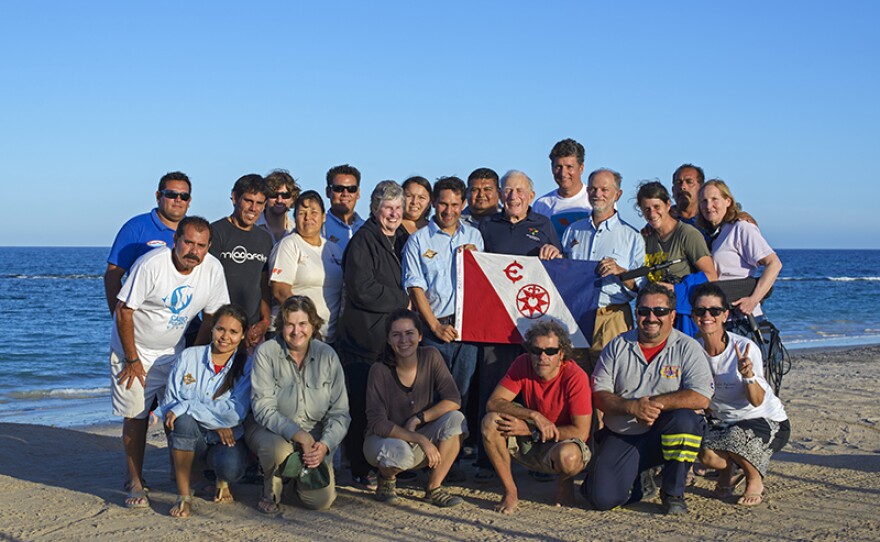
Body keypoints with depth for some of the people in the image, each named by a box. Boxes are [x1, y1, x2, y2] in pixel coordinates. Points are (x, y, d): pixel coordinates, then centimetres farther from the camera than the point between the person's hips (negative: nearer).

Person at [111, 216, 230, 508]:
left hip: (173, 352, 4)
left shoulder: (213, 268, -11)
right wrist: (132, 360, -16)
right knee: (136, 416, -4)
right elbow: (124, 311, -20)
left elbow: (211, 316, 2)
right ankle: (135, 484, 7)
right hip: (135, 349, -4)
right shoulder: (151, 264, -25)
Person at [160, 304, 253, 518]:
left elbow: (236, 413, -19)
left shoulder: (246, 366, -5)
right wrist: (215, 420, -15)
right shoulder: (189, 357, -1)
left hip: (228, 439, -1)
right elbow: (168, 404, -4)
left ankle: (222, 480, 8)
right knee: (183, 420, -33)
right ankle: (184, 495, -20)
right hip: (189, 435, 1)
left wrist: (186, 407, -23)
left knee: (231, 469, -34)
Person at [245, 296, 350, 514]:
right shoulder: (266, 353, -12)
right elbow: (263, 408, -19)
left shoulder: (327, 356, -4)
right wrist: (299, 435, -30)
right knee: (278, 449, -39)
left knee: (321, 500, -13)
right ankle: (270, 493, -5)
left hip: (314, 434, 3)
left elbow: (340, 412, -4)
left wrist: (325, 445, -22)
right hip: (270, 430, -3)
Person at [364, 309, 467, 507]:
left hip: (421, 445, 3)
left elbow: (453, 400, -12)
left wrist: (418, 419, -23)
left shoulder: (430, 357, -10)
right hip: (384, 440, -3)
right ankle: (386, 478, 0)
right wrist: (420, 439, -30)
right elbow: (377, 423, -21)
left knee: (455, 419, -23)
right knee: (400, 452, -38)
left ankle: (434, 487, -10)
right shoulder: (380, 371, -18)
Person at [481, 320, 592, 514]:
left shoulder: (575, 376, -21)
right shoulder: (523, 364, -9)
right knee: (490, 422, -20)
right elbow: (493, 403, -14)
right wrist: (533, 415, -29)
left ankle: (564, 482, 0)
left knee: (568, 455, -39)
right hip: (530, 443, 4)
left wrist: (529, 430, -23)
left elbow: (581, 432, -22)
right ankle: (510, 491, -8)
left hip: (564, 441, -4)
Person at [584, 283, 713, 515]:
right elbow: (599, 395, -1)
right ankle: (640, 482, 19)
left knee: (684, 418, -36)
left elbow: (701, 398, -16)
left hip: (666, 433, -1)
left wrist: (655, 403, -22)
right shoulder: (617, 347, 5)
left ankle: (673, 493, -13)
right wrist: (632, 407, -20)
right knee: (602, 498, -18)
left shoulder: (687, 348, -2)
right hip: (621, 436, 2)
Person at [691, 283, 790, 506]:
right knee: (707, 454, -28)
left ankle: (755, 480, -3)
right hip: (725, 422, 3)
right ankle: (726, 471, 11)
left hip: (768, 421, -3)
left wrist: (748, 375, -42)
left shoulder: (745, 348, -20)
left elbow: (756, 401, -24)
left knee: (735, 436, -36)